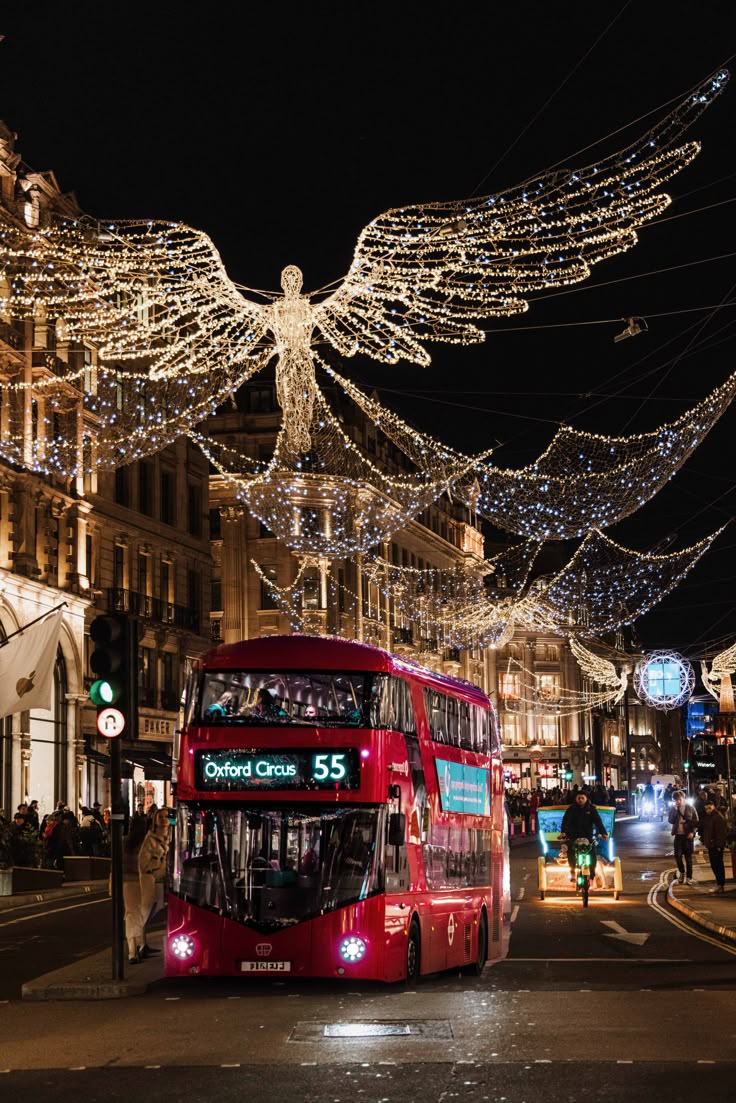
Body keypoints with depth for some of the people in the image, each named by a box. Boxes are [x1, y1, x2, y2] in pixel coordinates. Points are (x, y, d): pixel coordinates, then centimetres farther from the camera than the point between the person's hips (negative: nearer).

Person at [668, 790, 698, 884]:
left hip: (687, 835, -2)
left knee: (688, 857, 2)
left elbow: (695, 821, -2)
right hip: (678, 835, 2)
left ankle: (689, 877, 8)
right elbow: (670, 820, -5)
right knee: (678, 855, -1)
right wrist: (675, 810, -13)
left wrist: (692, 832, -12)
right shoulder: (674, 809, 5)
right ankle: (682, 872, 23)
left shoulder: (690, 808, -3)